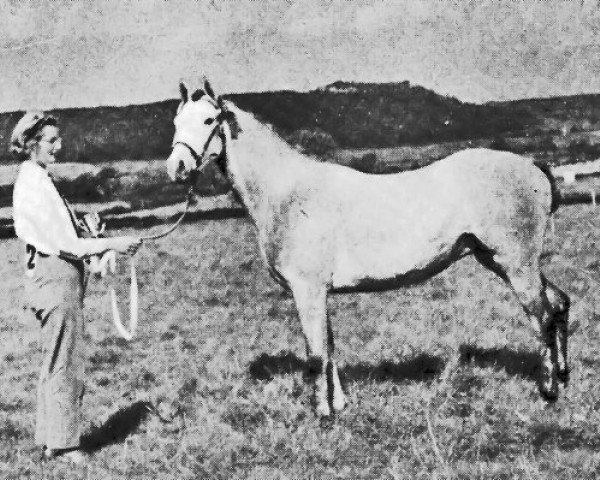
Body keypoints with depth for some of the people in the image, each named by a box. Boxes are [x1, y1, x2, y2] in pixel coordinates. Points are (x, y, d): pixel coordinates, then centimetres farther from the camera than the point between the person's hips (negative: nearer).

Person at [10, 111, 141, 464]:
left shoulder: (38, 180, 12)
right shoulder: (34, 186, -18)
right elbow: (64, 244, -19)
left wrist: (102, 248, 11)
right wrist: (112, 244, -15)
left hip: (56, 277, 10)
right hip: (56, 277, -10)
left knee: (56, 363, 16)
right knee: (66, 364, -1)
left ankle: (51, 439, 25)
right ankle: (63, 444, 9)